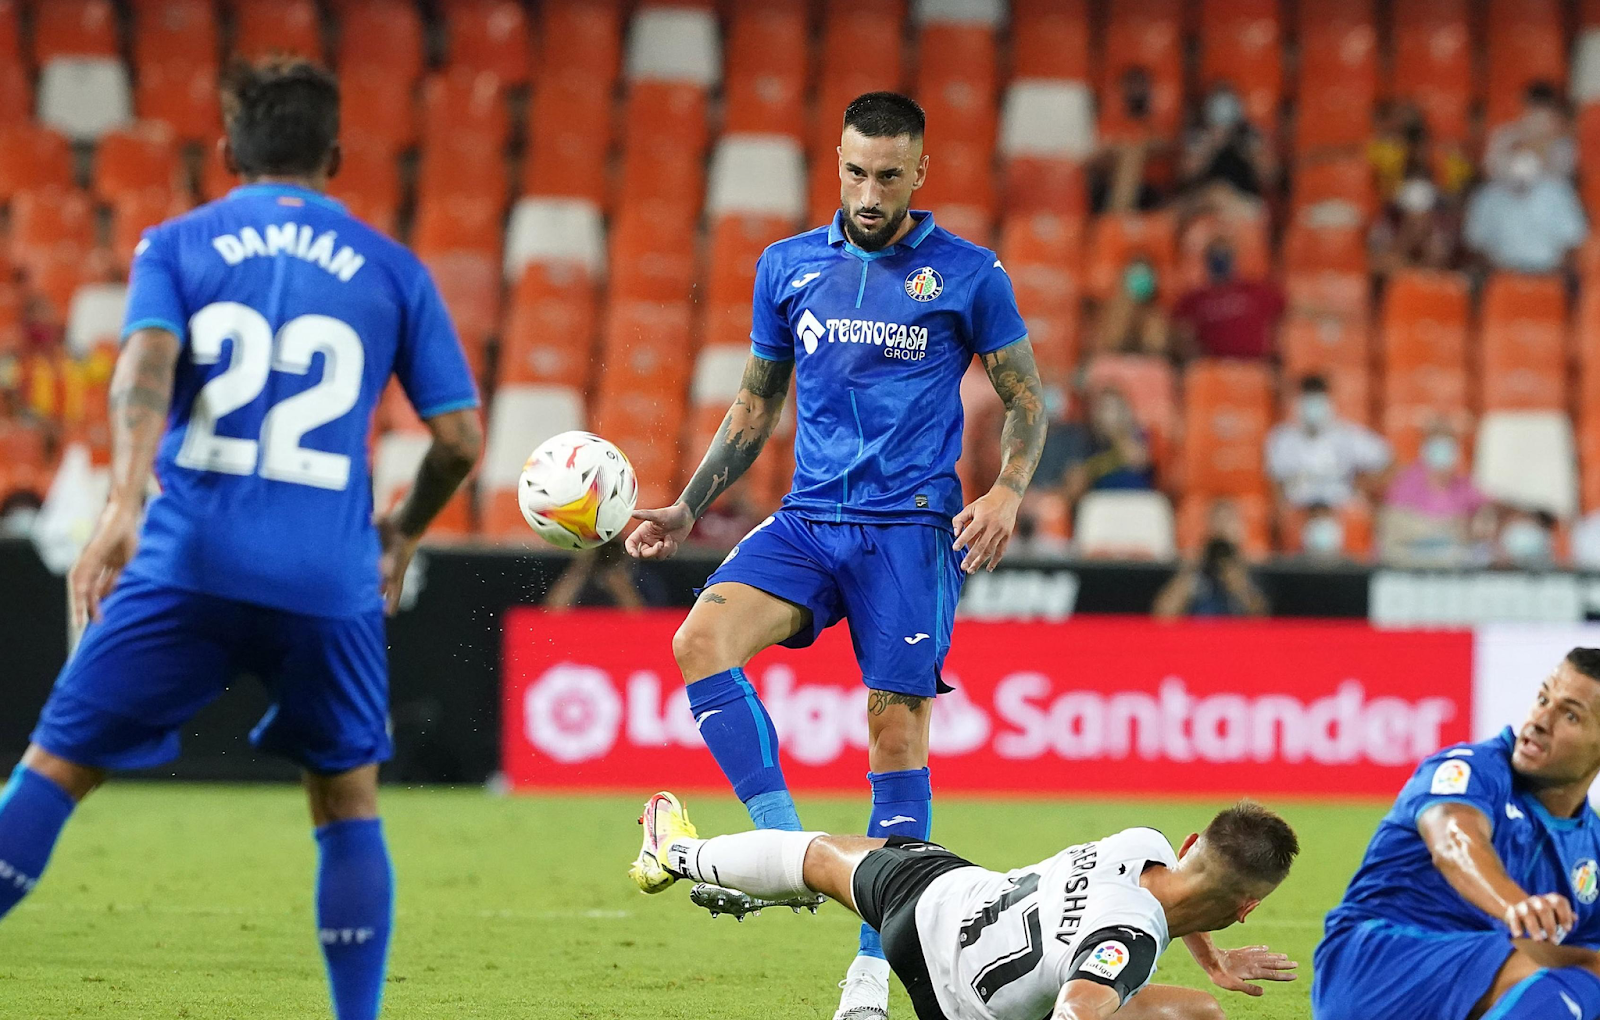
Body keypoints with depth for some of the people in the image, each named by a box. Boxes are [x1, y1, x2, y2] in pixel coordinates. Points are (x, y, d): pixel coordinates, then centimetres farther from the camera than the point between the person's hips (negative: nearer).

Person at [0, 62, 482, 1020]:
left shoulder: (176, 244, 10)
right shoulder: (394, 271, 13)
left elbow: (145, 367, -9)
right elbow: (461, 437, 10)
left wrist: (126, 500, -22)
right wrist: (404, 534, 28)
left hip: (188, 564, -1)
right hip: (332, 581, 1)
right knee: (349, 806, 16)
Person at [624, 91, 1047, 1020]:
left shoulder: (968, 274, 0)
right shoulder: (788, 267, 10)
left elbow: (1027, 402, 6)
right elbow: (758, 404, 19)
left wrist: (1008, 494, -12)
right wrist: (690, 508, 10)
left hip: (912, 526, -3)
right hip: (806, 519, 3)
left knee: (897, 735, -7)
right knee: (701, 642, -23)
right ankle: (783, 845, -19)